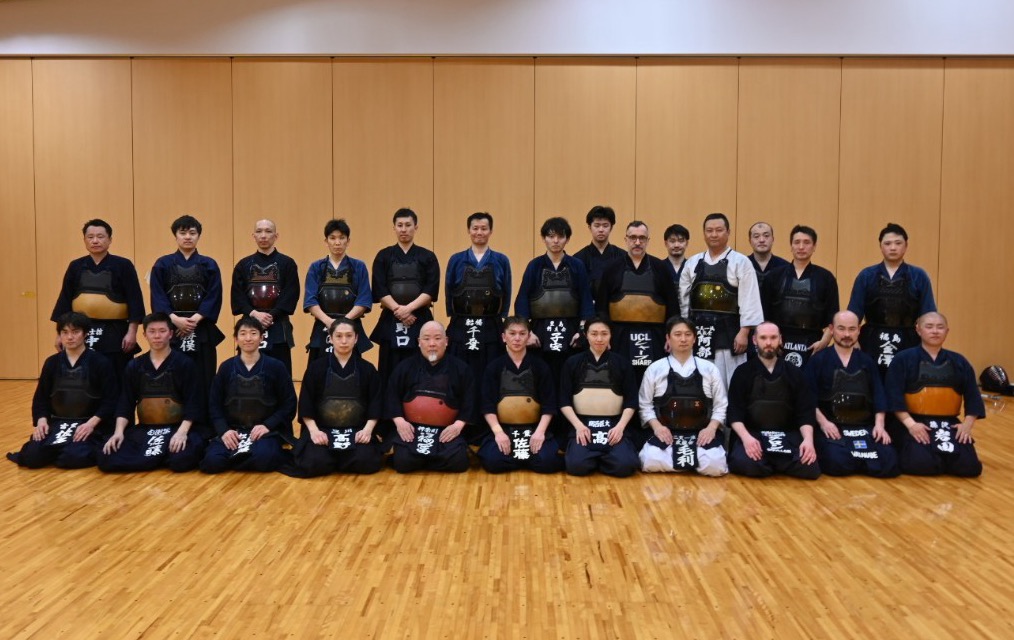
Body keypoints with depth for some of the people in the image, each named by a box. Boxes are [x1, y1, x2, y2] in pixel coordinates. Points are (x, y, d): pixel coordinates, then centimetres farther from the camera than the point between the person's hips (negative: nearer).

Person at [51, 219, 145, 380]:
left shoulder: (123, 265, -2)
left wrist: (132, 332, -11)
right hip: (81, 333, 4)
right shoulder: (75, 267, 9)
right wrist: (60, 333, 8)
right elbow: (64, 300, 11)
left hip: (115, 334, -3)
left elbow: (134, 300, -5)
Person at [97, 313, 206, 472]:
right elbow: (125, 403, 7)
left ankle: (153, 457, -3)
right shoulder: (134, 366, 10)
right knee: (106, 458, -20)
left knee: (183, 458, -36)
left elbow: (192, 402, -7)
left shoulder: (185, 364, -1)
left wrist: (182, 431, -22)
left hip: (176, 428, -3)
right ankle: (160, 456, -5)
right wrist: (119, 431, -10)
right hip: (144, 429, 4)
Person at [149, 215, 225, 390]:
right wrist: (175, 319, -14)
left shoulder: (209, 265, 9)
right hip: (171, 328, 0)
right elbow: (157, 297, 0)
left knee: (202, 379, -2)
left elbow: (214, 297, 0)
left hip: (201, 330, 0)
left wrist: (195, 319, -13)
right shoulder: (162, 264, 8)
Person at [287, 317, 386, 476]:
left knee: (365, 462, -28)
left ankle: (337, 460, 7)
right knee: (314, 463, -28)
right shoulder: (316, 367, 5)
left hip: (357, 430, 1)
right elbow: (305, 404, 2)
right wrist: (314, 430, -14)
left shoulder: (367, 369, 7)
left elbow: (376, 404, 3)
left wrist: (368, 429, -14)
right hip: (322, 429, 0)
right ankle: (334, 458, 8)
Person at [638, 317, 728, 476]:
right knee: (651, 462, -29)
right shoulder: (655, 369, 6)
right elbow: (645, 405, 8)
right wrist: (656, 426, -10)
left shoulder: (709, 369, 9)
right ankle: (688, 461, 1)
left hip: (702, 433, 0)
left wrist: (711, 428, -9)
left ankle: (692, 460, 6)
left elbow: (720, 405, 9)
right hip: (666, 433, 0)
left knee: (714, 465, -29)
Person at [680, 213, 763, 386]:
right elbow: (684, 299, 12)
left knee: (727, 384, -2)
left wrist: (744, 332, -11)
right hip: (697, 331, 4)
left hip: (727, 332, -4)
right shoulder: (692, 263, 11)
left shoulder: (740, 262, -1)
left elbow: (749, 300, -6)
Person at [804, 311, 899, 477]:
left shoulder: (867, 362, 13)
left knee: (888, 463, -18)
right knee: (837, 463, -31)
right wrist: (823, 422, -15)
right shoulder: (818, 360, 2)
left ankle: (855, 460, 12)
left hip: (865, 426, 4)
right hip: (830, 427, -4)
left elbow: (878, 396, 10)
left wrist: (879, 424, -5)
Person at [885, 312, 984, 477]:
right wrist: (910, 423, -18)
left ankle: (943, 454, 20)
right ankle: (903, 451, 11)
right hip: (915, 423, -4)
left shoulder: (959, 361, 12)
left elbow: (972, 395, 11)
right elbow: (894, 395, -8)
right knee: (921, 464, -27)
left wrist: (968, 423, -4)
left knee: (969, 466, -14)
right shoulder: (903, 359, -1)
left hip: (949, 424, 4)